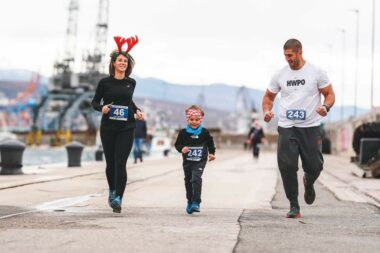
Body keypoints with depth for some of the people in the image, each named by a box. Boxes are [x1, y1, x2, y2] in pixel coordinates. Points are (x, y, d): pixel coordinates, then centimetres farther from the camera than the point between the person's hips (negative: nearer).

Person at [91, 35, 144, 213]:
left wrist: (137, 111, 7)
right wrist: (101, 108, -14)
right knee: (110, 163, 9)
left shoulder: (131, 83, 7)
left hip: (126, 128, 0)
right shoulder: (105, 82, 0)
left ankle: (118, 198, -14)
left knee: (120, 163, -11)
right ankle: (112, 190, 35)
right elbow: (94, 102, 7)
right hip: (108, 127, 0)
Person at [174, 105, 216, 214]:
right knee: (188, 181, 13)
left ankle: (196, 202, -17)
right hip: (187, 161, 3)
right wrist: (181, 149, -19)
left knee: (196, 179, -19)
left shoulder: (204, 132, -3)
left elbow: (210, 143, 11)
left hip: (200, 161, -3)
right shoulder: (183, 132, -4)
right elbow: (177, 144, 1)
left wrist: (211, 153, 3)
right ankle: (190, 201, 32)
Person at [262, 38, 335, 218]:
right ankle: (294, 207, 4)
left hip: (311, 127, -1)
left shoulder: (316, 73, 0)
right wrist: (266, 111, -4)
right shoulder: (280, 75, 7)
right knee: (286, 166, -9)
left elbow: (330, 94, 5)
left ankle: (308, 183, 38)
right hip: (286, 128, 1)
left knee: (315, 166, -1)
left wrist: (326, 107, -17)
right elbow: (268, 96, 17)